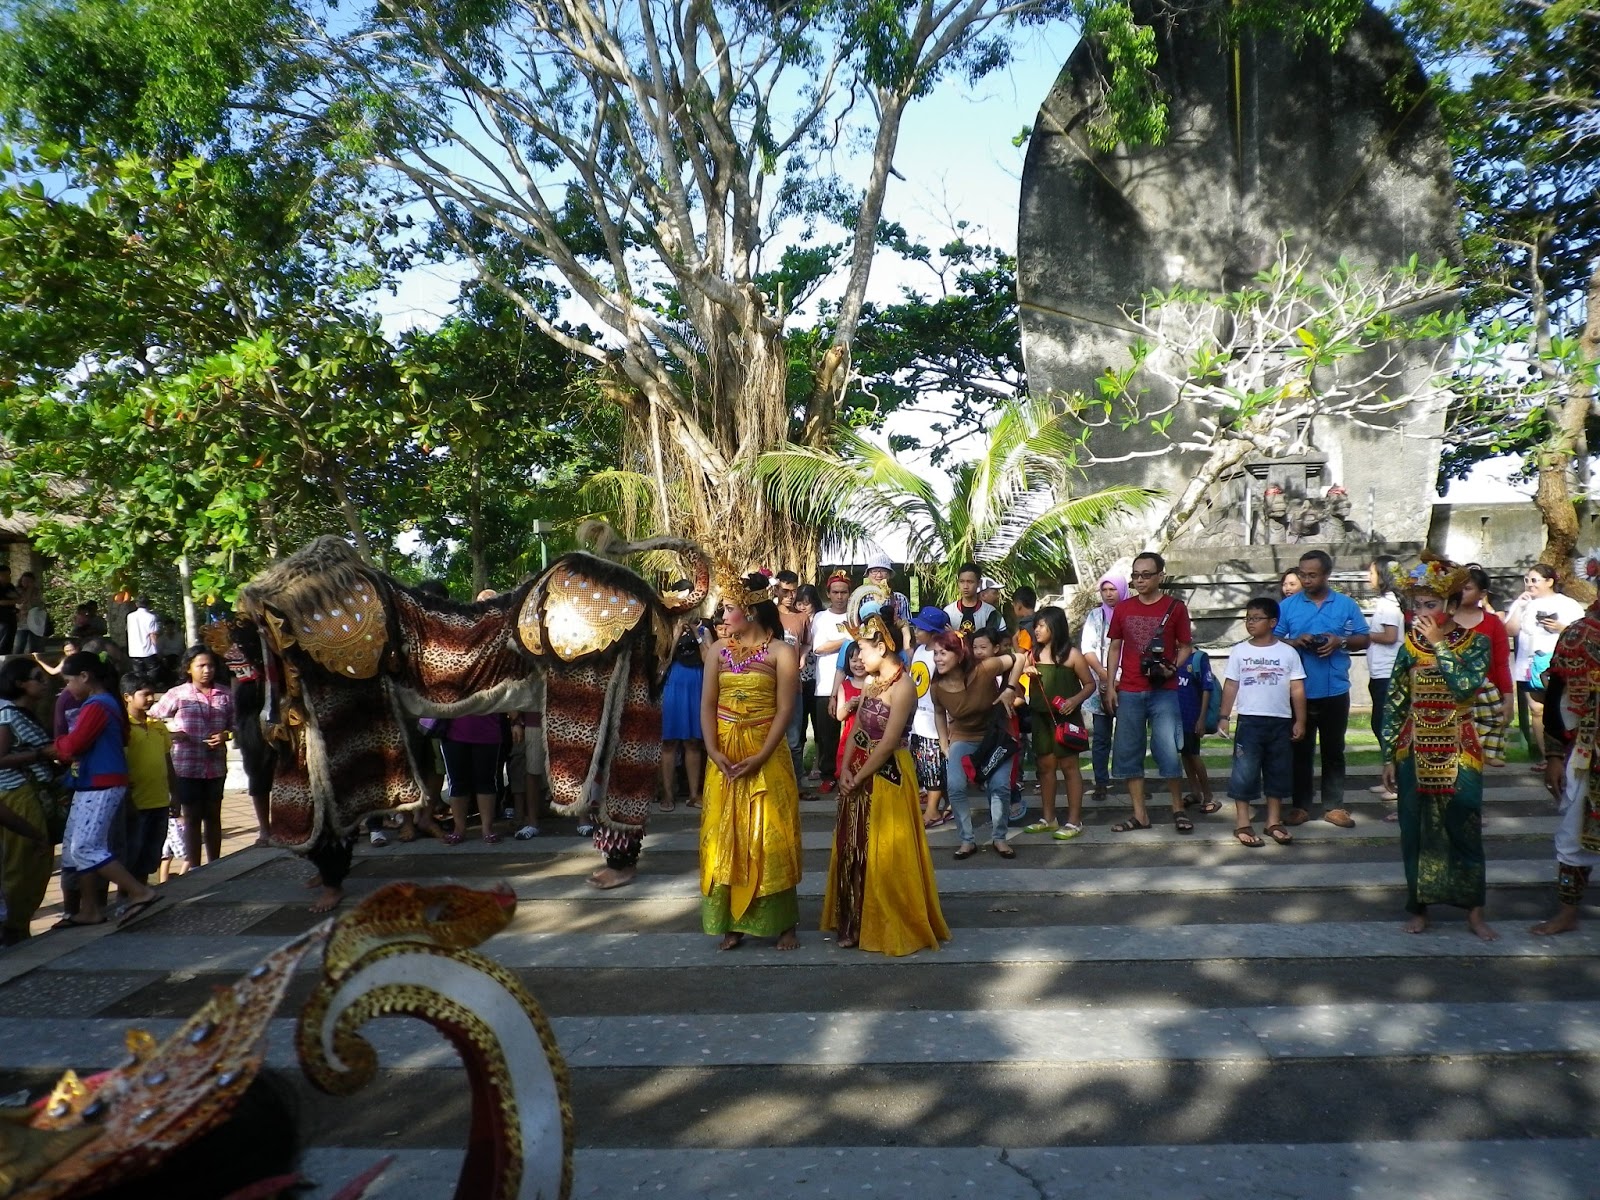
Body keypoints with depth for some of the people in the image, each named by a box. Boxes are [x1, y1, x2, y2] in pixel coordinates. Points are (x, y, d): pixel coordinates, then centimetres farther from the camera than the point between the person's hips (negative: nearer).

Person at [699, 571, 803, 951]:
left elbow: (784, 710, -9)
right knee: (725, 837, 7)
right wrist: (713, 751, -11)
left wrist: (759, 758, -17)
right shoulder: (718, 649, 6)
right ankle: (732, 922, 17)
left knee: (770, 837, 0)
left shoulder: (781, 653, -6)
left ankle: (783, 923, 11)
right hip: (724, 755, 4)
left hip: (766, 755, -4)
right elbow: (708, 704, 2)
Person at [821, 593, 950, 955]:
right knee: (854, 852, 13)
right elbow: (856, 728, 7)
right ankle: (857, 925, 25)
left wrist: (858, 777, -14)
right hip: (860, 775, 9)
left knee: (885, 856, 1)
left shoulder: (903, 686, -18)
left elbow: (888, 743, -20)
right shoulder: (873, 681, 8)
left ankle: (894, 929, 16)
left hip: (886, 776, -9)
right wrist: (846, 769, -6)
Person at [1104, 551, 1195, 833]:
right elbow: (1114, 647, 11)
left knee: (1168, 752, -6)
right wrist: (1110, 686, 5)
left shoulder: (1175, 607, -2)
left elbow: (1186, 646, 3)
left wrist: (1173, 668, -16)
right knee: (1127, 753, 4)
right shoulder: (1122, 609, 7)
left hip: (1164, 692, -3)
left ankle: (1178, 810, 12)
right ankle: (1140, 815, 13)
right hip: (1128, 693, 3)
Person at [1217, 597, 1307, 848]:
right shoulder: (1239, 651, 2)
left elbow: (1297, 689, 3)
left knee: (1278, 771, 9)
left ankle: (1274, 822, 20)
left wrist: (1300, 721, 0)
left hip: (1280, 722, 1)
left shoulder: (1288, 652, 1)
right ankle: (1243, 823, 5)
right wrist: (1224, 717, -2)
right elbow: (1230, 686, 3)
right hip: (1249, 720, -1)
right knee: (1244, 771, -1)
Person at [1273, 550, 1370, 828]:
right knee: (1301, 750, 6)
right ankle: (1301, 805, 13)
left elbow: (1363, 640, 7)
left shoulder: (1346, 605, 4)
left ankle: (1334, 806, 15)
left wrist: (1341, 642, -13)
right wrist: (1294, 642, -16)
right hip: (1299, 691, 0)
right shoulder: (1287, 605, 3)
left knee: (1334, 750, 8)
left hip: (1335, 690, 0)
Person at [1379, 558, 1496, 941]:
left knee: (1464, 830, 2)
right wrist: (1389, 758, 1)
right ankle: (1420, 907, 18)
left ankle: (1474, 912, 15)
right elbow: (1392, 706, 3)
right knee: (1416, 832, 6)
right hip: (1415, 751, 2)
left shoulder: (1475, 642, -3)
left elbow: (1466, 686, -22)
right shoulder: (1408, 648, 2)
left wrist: (1438, 644, -16)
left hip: (1459, 753, -2)